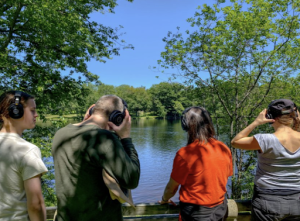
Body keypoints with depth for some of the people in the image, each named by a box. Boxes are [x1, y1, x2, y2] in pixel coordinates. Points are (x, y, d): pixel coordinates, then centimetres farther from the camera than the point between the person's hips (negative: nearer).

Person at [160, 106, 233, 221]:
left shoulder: (184, 154, -24)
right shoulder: (225, 149, -9)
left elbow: (171, 187, -13)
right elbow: (222, 180, 4)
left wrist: (164, 200, 8)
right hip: (220, 209, 5)